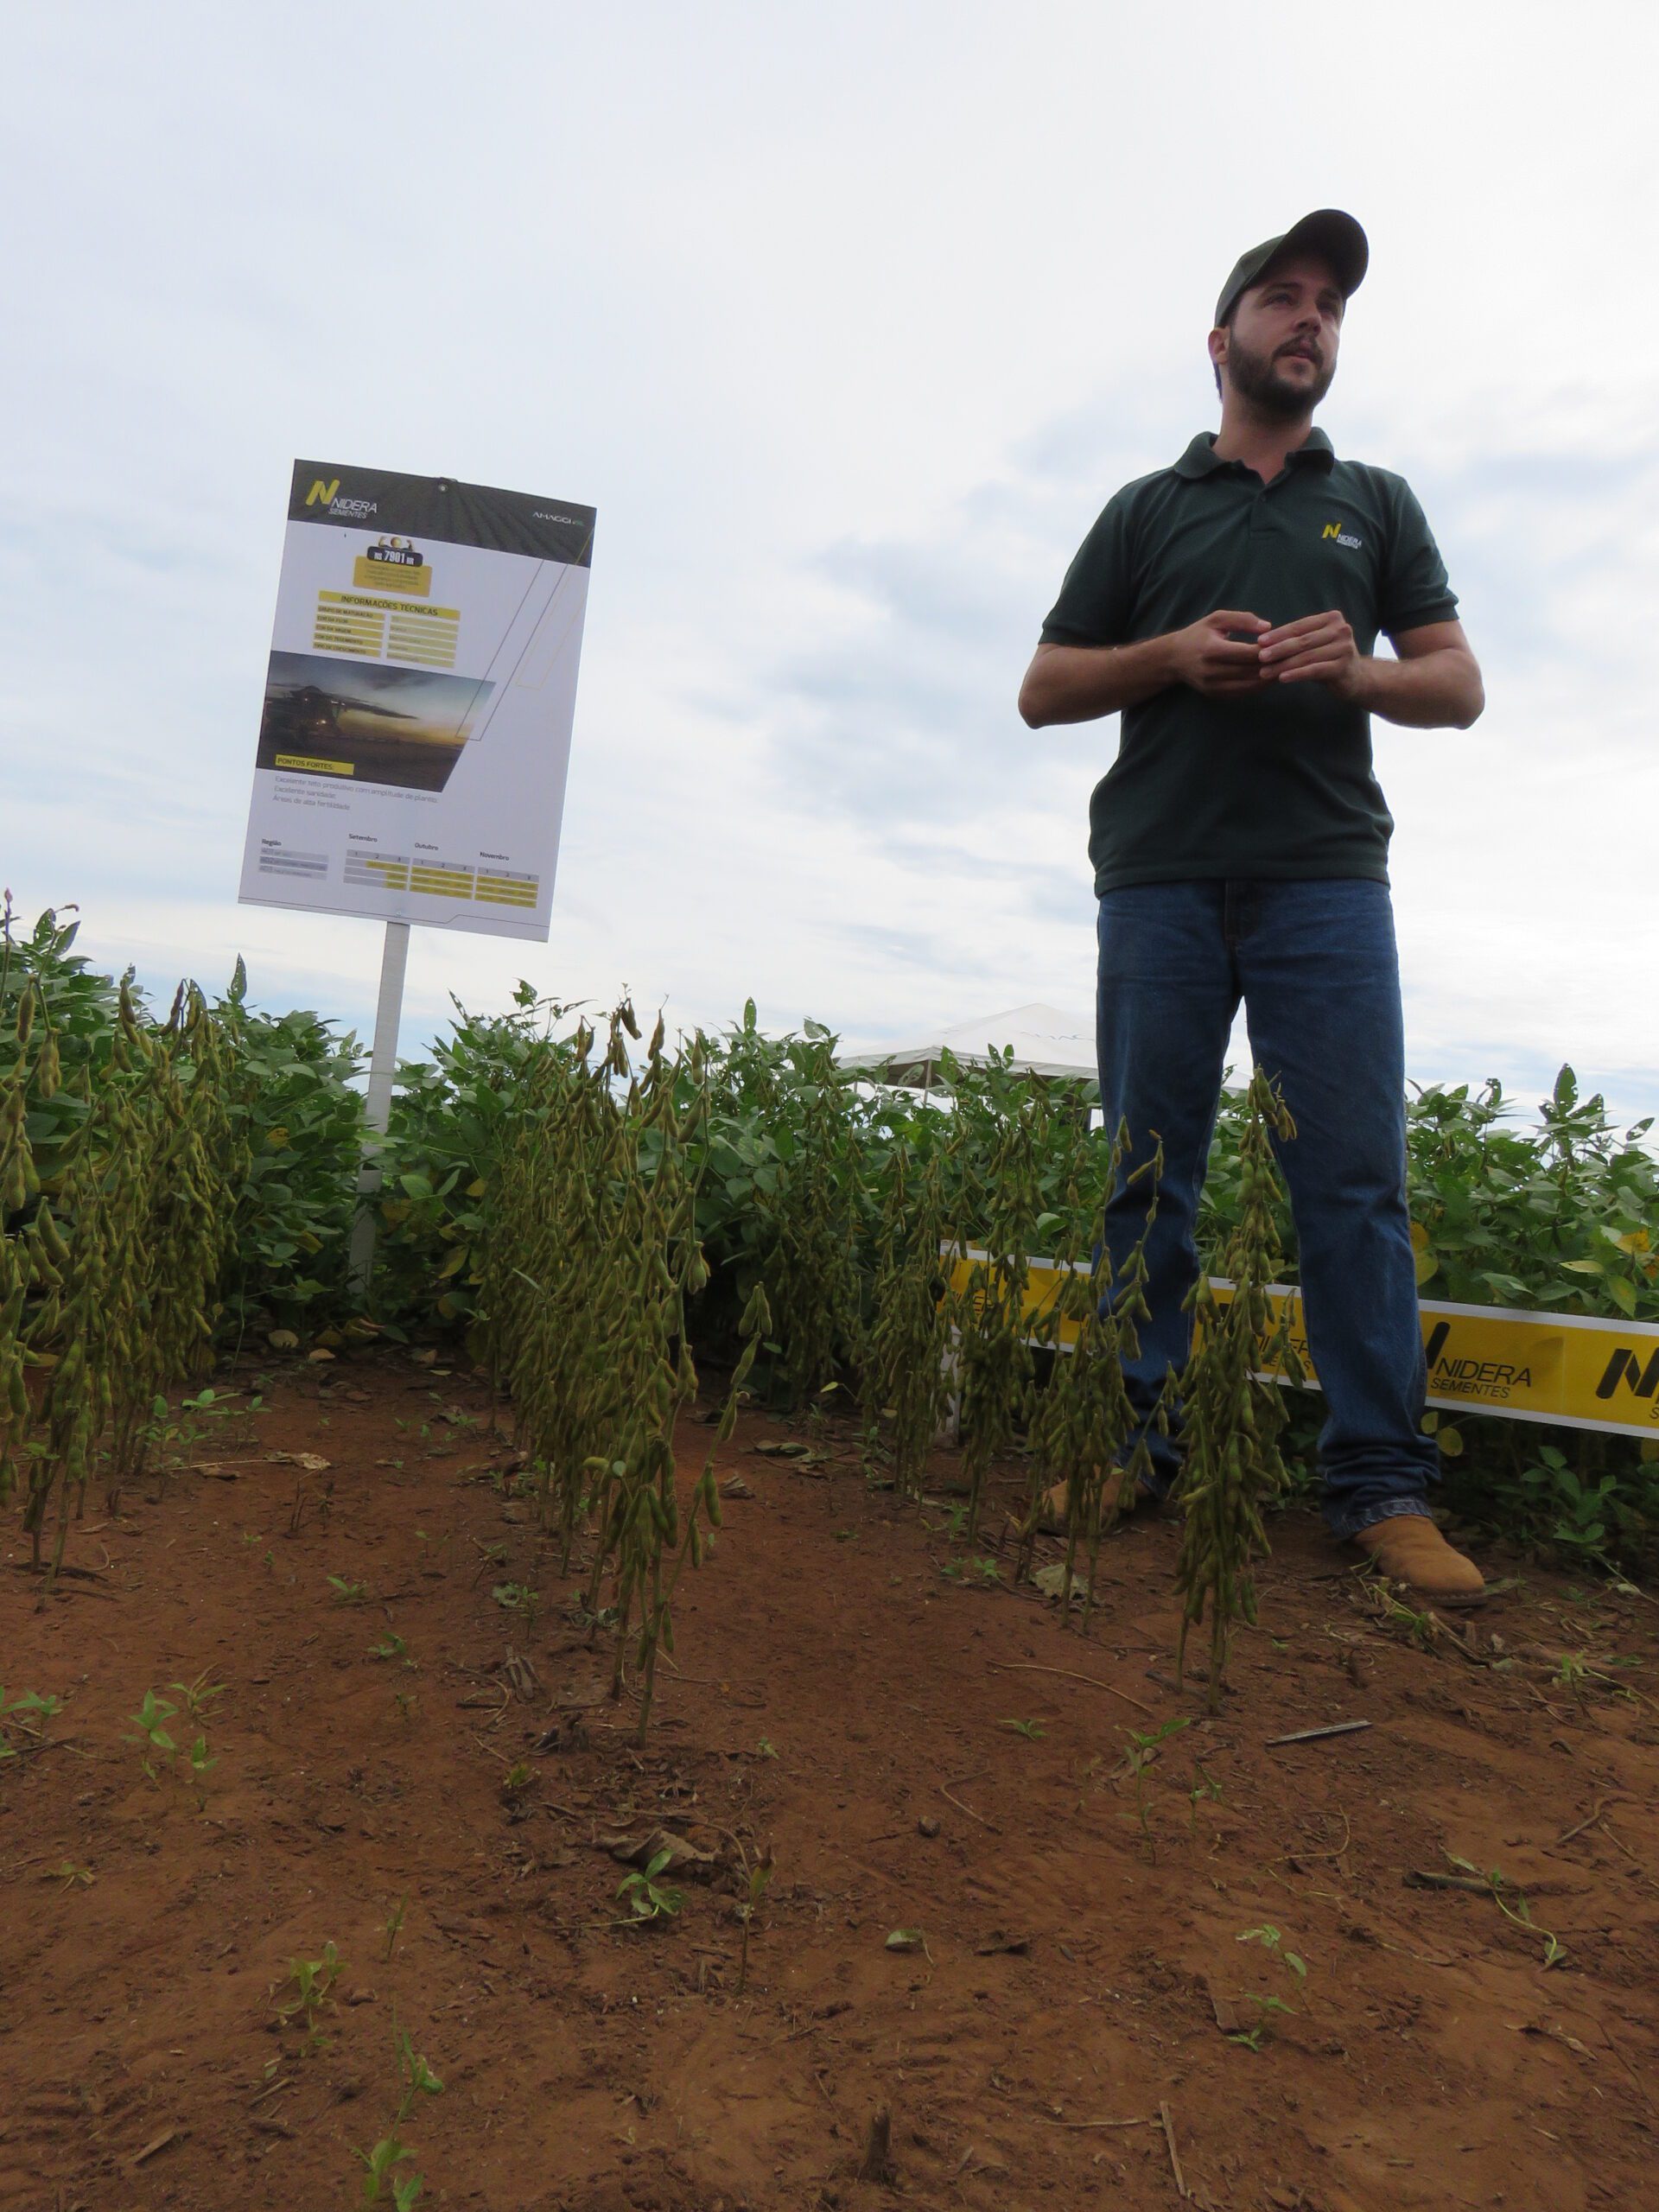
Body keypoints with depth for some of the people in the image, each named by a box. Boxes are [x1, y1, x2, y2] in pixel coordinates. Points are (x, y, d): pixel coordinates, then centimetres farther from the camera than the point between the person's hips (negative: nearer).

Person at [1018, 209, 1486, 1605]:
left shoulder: (1376, 505, 22)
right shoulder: (1145, 510, 19)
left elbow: (1460, 685, 16)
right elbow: (1043, 691, 14)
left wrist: (1357, 669, -6)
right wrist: (1171, 655, -4)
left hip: (1325, 875, 0)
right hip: (1161, 879, 0)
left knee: (1353, 1177, -6)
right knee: (1148, 1174, 0)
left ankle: (1383, 1487, -1)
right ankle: (1132, 1449, 8)